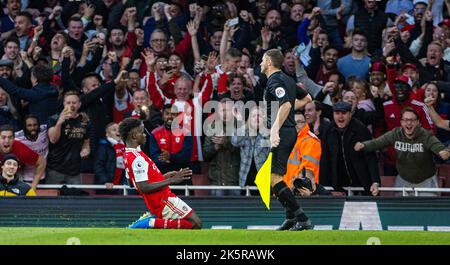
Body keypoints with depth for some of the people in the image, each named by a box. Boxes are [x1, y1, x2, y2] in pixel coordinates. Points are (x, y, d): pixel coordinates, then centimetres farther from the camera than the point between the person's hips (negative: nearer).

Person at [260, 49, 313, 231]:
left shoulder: (274, 81, -13)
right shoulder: (287, 79, 16)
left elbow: (285, 105, -28)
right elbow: (306, 98, 29)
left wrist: (275, 129, -31)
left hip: (282, 134, -10)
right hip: (290, 132, 10)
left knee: (274, 177, -14)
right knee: (275, 176, 18)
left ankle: (302, 219, -19)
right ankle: (291, 216, 17)